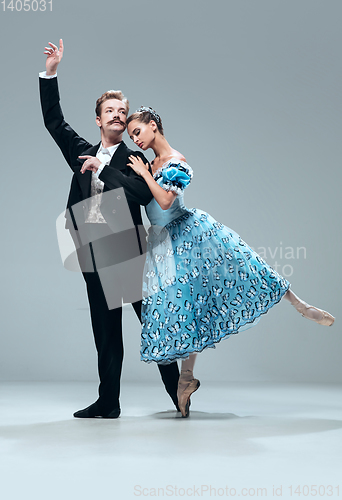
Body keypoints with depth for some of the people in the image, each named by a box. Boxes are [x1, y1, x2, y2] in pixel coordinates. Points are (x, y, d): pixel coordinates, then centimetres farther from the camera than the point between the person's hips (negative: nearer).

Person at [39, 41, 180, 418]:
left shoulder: (135, 159, 5)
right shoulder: (84, 153, 18)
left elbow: (145, 195, -13)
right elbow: (54, 120, 18)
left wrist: (104, 171, -14)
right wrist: (51, 72, 13)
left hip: (126, 247, -4)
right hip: (92, 251, 4)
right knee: (105, 330, 8)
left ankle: (177, 390, 9)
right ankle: (108, 403, 15)